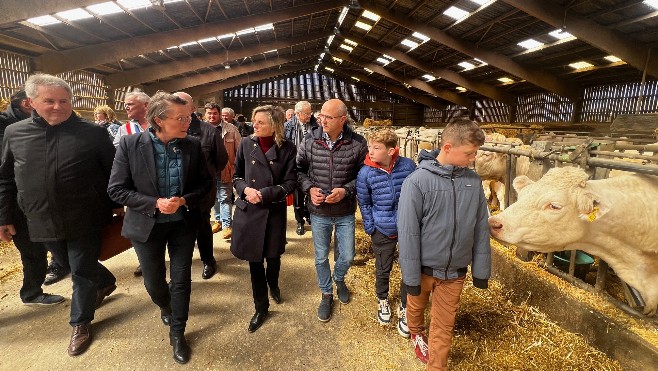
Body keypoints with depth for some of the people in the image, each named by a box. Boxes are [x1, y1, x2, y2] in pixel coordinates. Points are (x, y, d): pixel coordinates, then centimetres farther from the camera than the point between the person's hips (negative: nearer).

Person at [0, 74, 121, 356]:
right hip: (43, 222, 4)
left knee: (82, 274, 7)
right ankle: (105, 282, 50)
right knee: (74, 268, 21)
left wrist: (117, 204, 1)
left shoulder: (93, 132, -9)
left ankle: (80, 323, 28)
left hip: (85, 220, -4)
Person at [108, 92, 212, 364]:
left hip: (183, 224, 1)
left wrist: (184, 201, -19)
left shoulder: (192, 146, -10)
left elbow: (205, 183, -1)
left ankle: (177, 334, 31)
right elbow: (116, 189, -11)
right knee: (153, 282, 17)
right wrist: (154, 203, -22)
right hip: (147, 226, 0)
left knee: (181, 280, 9)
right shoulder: (130, 144, -14)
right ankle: (165, 307, 53)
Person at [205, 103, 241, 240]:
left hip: (225, 170, -3)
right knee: (214, 197, 16)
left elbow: (239, 150, -2)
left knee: (224, 197, -1)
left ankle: (226, 224, 6)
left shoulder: (230, 129, -5)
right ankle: (218, 220, 31)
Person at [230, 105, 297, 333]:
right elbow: (236, 175, 6)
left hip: (274, 211, -1)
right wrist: (246, 189, -14)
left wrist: (265, 194, -19)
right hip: (248, 210, 1)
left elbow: (290, 183, -7)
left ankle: (273, 285, 52)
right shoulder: (246, 144, -2)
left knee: (273, 256, 17)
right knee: (254, 261, 10)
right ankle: (261, 307, 30)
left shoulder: (287, 149, -8)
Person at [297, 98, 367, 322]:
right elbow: (299, 169, 4)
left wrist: (346, 190, -18)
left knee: (347, 257, 14)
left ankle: (339, 279, 49)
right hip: (318, 212, 1)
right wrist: (309, 188, -13)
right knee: (321, 258, 14)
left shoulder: (357, 143, -12)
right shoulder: (310, 140, -9)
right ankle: (326, 294, 40)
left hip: (345, 213, 0)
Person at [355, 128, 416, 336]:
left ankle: (404, 309, 33)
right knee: (383, 269, 16)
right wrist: (370, 228, -3)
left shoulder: (407, 165, -13)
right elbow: (364, 203, -1)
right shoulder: (366, 173, -14)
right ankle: (383, 301, 45)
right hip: (382, 230, 0)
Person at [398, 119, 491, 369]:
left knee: (444, 325, 15)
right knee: (416, 306, 24)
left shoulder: (473, 181, -6)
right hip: (424, 268, -2)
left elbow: (481, 228, 2)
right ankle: (415, 332, 56)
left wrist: (481, 270, 6)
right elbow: (408, 233, -16)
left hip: (455, 271, 2)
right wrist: (411, 277, -12)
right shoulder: (417, 182, -20)